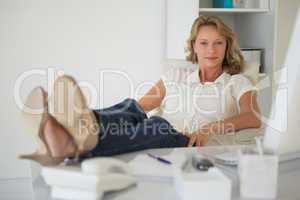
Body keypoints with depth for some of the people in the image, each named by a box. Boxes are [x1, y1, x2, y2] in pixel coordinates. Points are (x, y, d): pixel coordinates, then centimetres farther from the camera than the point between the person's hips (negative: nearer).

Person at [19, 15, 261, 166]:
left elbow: (255, 117, -1)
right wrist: (109, 120, -3)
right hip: (152, 141, 3)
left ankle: (82, 143, -64)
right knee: (131, 109, -30)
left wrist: (211, 128, -20)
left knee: (160, 126, -37)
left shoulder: (237, 82, 19)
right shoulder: (176, 77, 27)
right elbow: (140, 107, 18)